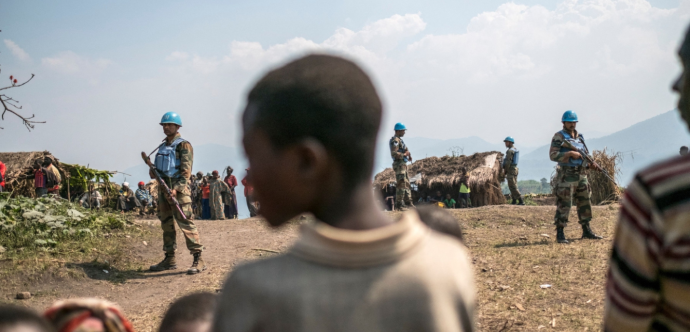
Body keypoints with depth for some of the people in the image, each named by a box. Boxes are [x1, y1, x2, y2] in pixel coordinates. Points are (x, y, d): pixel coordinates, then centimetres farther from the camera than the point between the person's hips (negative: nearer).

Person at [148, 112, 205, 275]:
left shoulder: (183, 145, -5)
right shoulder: (163, 146, 19)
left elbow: (186, 171, -14)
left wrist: (176, 189, -24)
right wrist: (154, 172, 6)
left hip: (179, 189, -8)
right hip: (163, 188, 8)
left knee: (185, 222, -13)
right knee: (166, 223, 10)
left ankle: (198, 259, -14)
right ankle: (169, 259, 18)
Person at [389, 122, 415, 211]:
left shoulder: (399, 140, 20)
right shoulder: (395, 140, -12)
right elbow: (394, 153, -24)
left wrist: (408, 156, 9)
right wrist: (404, 154, -15)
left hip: (403, 165, 11)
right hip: (399, 165, -11)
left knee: (406, 184, 13)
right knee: (401, 184, -12)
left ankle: (408, 202, 18)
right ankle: (398, 205, -11)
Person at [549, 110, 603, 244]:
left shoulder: (580, 137, 15)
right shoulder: (559, 137, -6)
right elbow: (553, 155, -15)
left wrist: (591, 164, 2)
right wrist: (570, 154, -22)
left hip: (581, 175, 7)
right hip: (567, 176, -7)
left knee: (585, 203, 12)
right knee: (564, 205, -7)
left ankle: (586, 231, 22)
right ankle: (560, 234, -2)